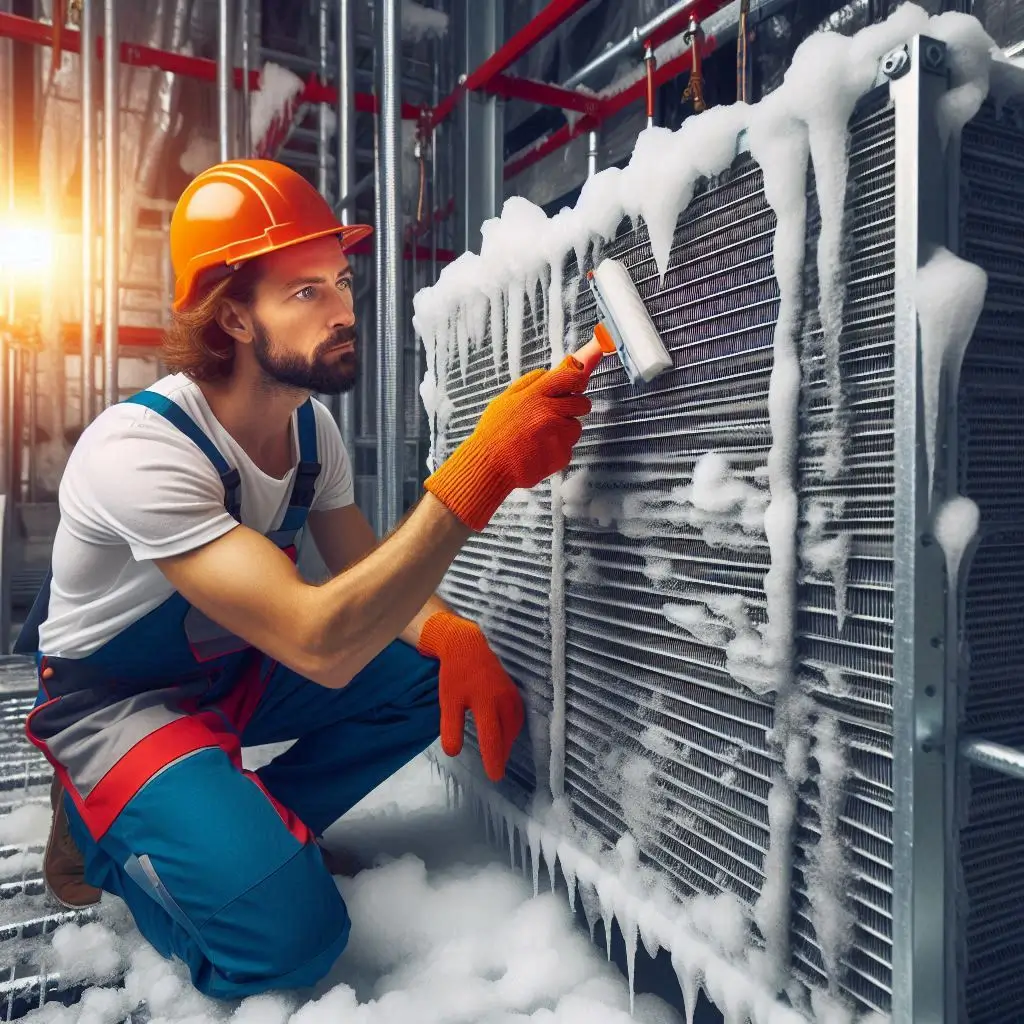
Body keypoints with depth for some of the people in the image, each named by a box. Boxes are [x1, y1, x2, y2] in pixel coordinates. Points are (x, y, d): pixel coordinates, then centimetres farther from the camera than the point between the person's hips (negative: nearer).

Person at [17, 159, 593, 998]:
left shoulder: (311, 423, -8)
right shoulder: (142, 448, -32)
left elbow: (366, 574, -2)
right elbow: (320, 644, -42)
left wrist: (450, 631, -25)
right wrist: (482, 467, -48)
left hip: (231, 671, 7)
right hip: (116, 699, -7)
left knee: (431, 669, -12)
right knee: (288, 932, -23)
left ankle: (236, 834, 1)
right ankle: (111, 834, 6)